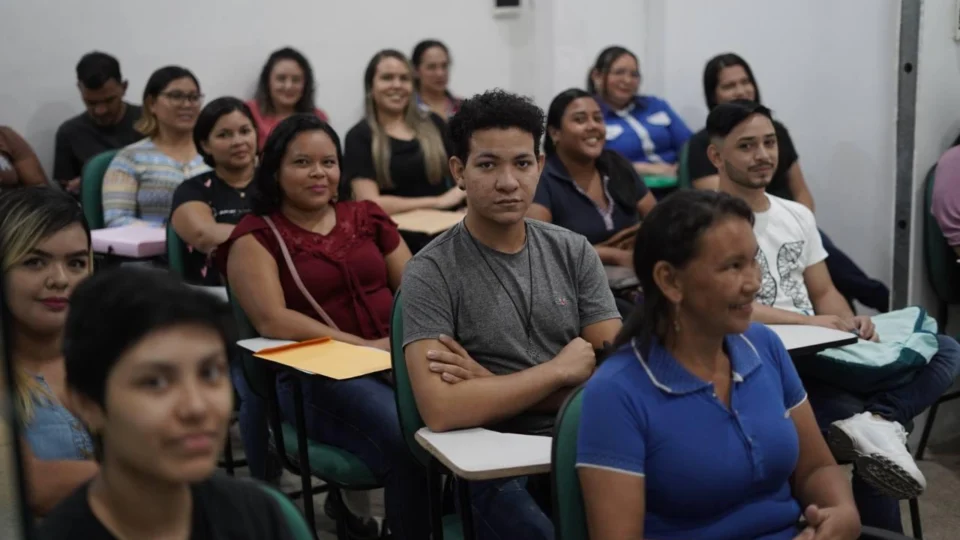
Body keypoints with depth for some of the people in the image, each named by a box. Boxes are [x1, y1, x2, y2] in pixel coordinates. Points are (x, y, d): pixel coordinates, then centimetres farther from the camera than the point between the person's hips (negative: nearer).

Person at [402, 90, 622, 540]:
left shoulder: (574, 251, 7)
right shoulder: (431, 273, -5)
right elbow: (440, 411, -17)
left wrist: (494, 386, -10)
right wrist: (561, 370, -9)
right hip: (496, 468, -4)